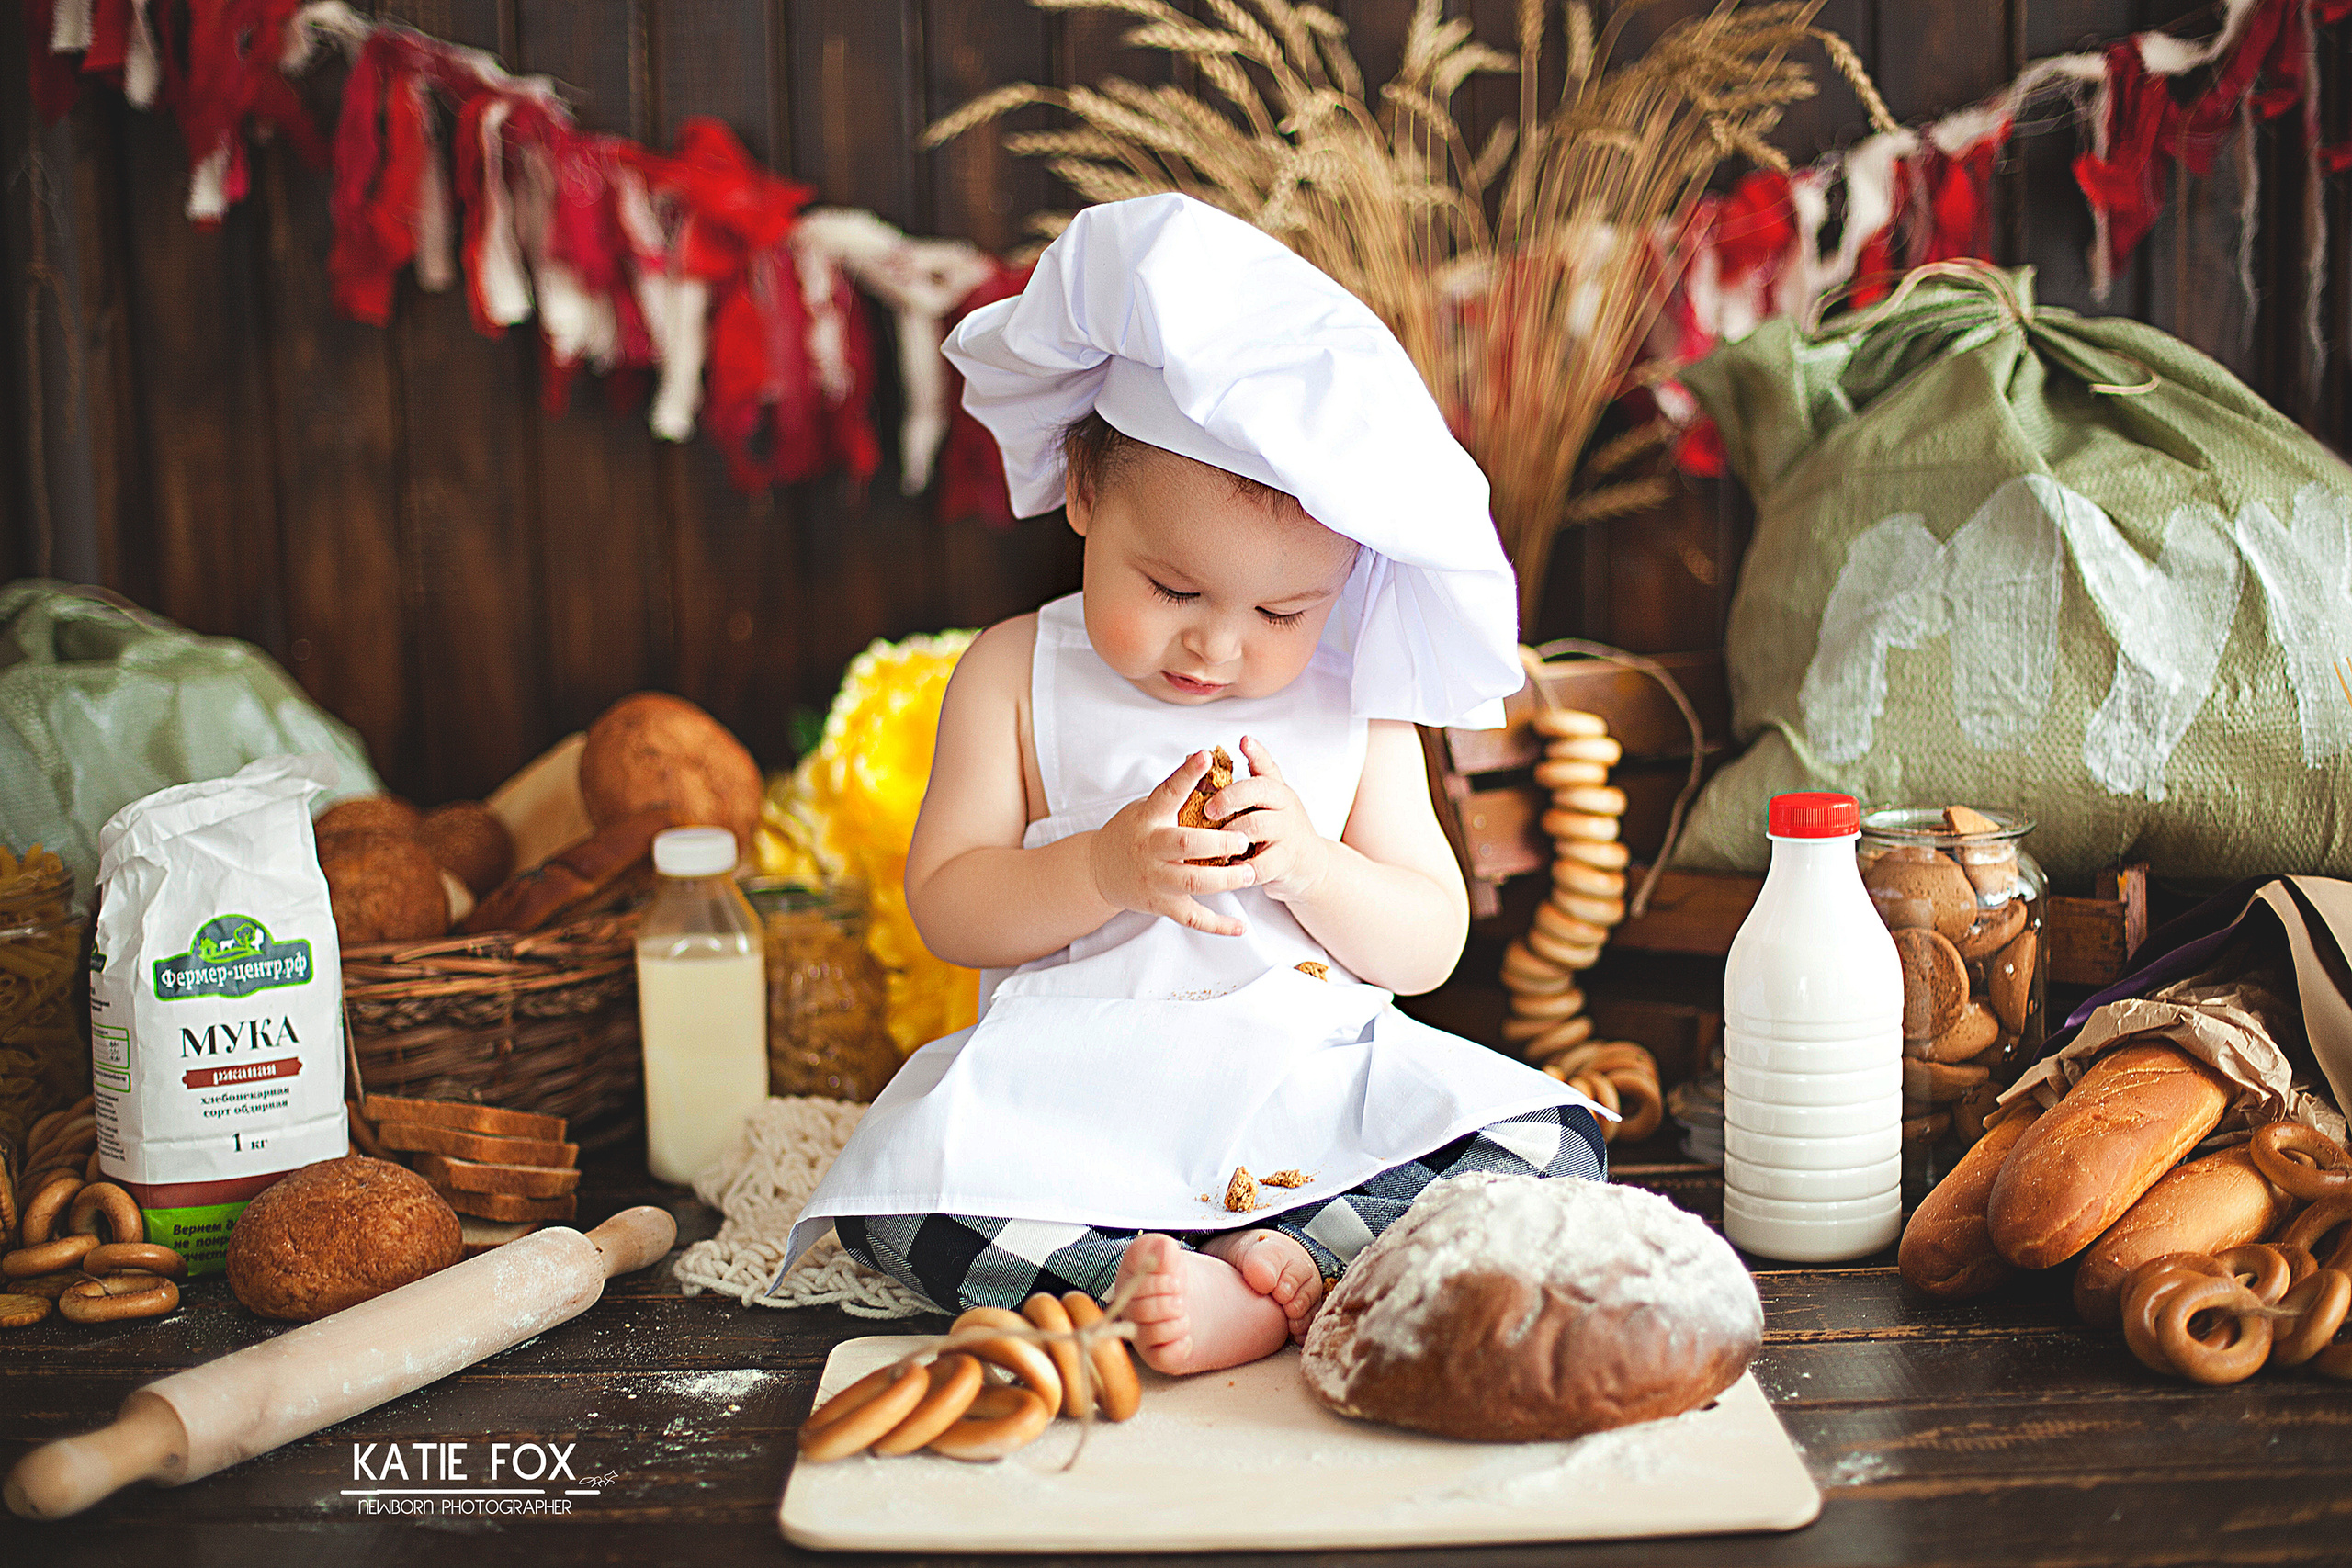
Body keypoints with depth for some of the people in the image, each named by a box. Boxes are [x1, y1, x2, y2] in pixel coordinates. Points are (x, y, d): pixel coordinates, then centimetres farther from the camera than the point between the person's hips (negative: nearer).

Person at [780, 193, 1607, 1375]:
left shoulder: (1353, 710, 4)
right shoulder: (1016, 677, 2)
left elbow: (1431, 945, 4)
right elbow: (945, 907, -3)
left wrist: (1308, 864, -16)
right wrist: (1103, 871, -20)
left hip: (1316, 1090, 2)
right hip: (1068, 1097, -1)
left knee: (1550, 1145, -20)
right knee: (898, 1196, -28)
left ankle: (1284, 1272, -31)